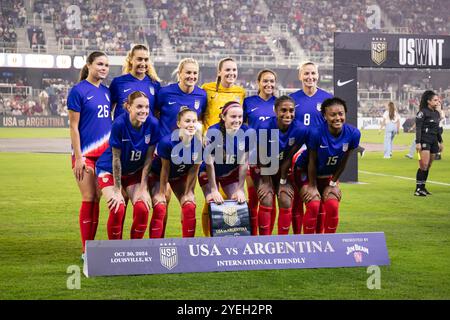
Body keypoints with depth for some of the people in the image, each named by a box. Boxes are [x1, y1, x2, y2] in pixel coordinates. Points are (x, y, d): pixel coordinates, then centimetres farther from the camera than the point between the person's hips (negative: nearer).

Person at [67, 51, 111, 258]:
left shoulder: (106, 91, 12)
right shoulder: (78, 90, -6)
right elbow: (73, 126, -8)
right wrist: (78, 157, -12)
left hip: (104, 153, 6)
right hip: (85, 153, -5)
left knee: (97, 199, 6)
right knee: (88, 199, -5)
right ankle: (86, 251, 1)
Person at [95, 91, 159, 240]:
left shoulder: (152, 124, -20)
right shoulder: (119, 124, -28)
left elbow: (148, 158, -12)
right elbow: (116, 159, -21)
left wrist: (143, 189, -12)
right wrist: (117, 191, -19)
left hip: (134, 172, 3)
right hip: (110, 170, -3)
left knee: (142, 208, -14)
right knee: (118, 209, -20)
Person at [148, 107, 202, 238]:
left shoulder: (200, 143, -25)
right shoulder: (167, 142, -33)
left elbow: (194, 170, -13)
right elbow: (165, 169, -21)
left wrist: (188, 193, -8)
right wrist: (162, 193, -12)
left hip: (181, 176, 3)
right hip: (157, 175, -3)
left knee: (189, 207, -10)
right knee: (160, 208, -18)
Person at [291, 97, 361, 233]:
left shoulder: (353, 134, -20)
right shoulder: (316, 133, -30)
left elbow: (343, 162, -6)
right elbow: (312, 162, -18)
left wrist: (332, 184, -1)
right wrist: (313, 186, -11)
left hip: (329, 175, 4)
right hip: (306, 172, -4)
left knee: (333, 207, -11)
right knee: (314, 206, -18)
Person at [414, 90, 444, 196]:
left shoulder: (437, 113, 14)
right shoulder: (422, 112, -9)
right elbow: (418, 128, -13)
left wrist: (440, 142, 22)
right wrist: (418, 142, -19)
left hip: (434, 142, 7)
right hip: (424, 141, -7)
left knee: (428, 166, 7)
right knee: (424, 165, -14)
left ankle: (422, 187, 13)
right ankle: (418, 189, -11)